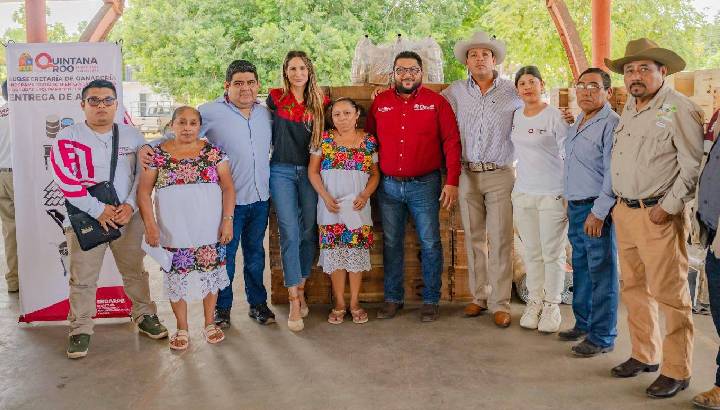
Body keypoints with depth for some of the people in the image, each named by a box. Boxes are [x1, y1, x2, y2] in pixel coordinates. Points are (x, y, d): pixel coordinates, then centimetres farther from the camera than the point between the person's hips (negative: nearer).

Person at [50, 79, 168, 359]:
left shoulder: (132, 136, 6)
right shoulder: (68, 138, -4)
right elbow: (66, 179, -12)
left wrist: (130, 205, -9)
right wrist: (99, 210, -16)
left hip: (128, 217, 3)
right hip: (85, 220, -2)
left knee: (135, 271, 12)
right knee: (83, 278, 3)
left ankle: (144, 316, 29)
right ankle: (80, 329, 18)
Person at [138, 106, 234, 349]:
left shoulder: (213, 152, 1)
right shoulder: (157, 154, 0)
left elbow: (228, 187, 0)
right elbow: (144, 191, 0)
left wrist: (228, 219, -8)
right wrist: (150, 224, -8)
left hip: (210, 230, 1)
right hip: (174, 232, 0)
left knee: (210, 274, 9)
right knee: (177, 278, 8)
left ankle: (210, 323, 29)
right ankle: (182, 329, 25)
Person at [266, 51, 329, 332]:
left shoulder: (319, 102, 6)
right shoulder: (276, 98, 2)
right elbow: (267, 131, 14)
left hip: (309, 171, 2)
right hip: (282, 171, -2)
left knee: (309, 233, 5)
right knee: (290, 233, -8)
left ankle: (300, 289, 22)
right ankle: (294, 303, -4)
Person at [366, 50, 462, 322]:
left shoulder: (437, 102, 0)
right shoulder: (380, 102, 8)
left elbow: (451, 142, -3)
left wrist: (452, 181, -11)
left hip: (424, 185, -2)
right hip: (388, 186, 3)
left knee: (430, 244, 3)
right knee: (391, 244, 10)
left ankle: (431, 300, 16)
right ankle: (393, 298, 22)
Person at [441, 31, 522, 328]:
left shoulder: (512, 92, 3)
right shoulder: (456, 91, 7)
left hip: (500, 175, -2)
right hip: (467, 175, 2)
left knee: (500, 241, -3)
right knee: (474, 239, 8)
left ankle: (500, 303, 5)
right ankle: (479, 296, 20)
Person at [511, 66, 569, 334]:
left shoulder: (555, 116, -8)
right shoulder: (516, 116, 8)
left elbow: (569, 156, -7)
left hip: (552, 194, -5)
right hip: (523, 192, 5)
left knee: (552, 253, 4)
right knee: (531, 252, 11)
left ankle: (552, 305, 17)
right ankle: (535, 301, 23)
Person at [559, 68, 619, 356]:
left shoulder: (612, 124, -12)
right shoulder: (576, 124, 16)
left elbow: (613, 175, -18)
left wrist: (599, 212, -20)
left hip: (598, 210, -9)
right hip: (575, 207, 9)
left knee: (602, 274, 0)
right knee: (580, 269, 17)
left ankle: (602, 337, 9)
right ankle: (583, 324, 30)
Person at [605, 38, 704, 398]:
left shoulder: (679, 109, -9)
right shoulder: (629, 108, 14)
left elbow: (693, 166, -12)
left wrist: (669, 207, -16)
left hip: (658, 215, -8)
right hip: (624, 211, 8)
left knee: (669, 293, -2)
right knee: (633, 288, 14)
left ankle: (676, 371, 10)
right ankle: (644, 355, 29)